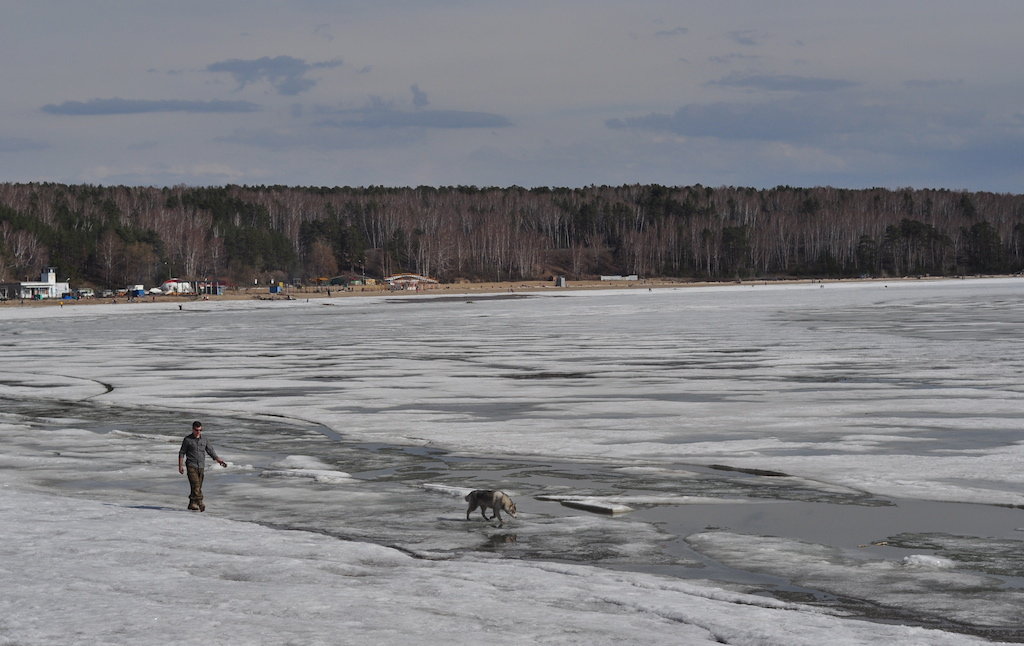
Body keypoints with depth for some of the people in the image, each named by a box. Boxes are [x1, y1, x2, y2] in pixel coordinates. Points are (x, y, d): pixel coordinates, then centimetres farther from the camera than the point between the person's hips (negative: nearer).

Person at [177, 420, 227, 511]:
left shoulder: (204, 440, 10)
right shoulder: (187, 439, -2)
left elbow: (211, 451, 11)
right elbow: (182, 453, 2)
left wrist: (219, 460, 0)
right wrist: (180, 466, -5)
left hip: (201, 466, 5)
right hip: (191, 466, -5)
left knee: (198, 487, 5)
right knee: (195, 485, -15)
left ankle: (192, 504, 14)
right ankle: (200, 504, -22)